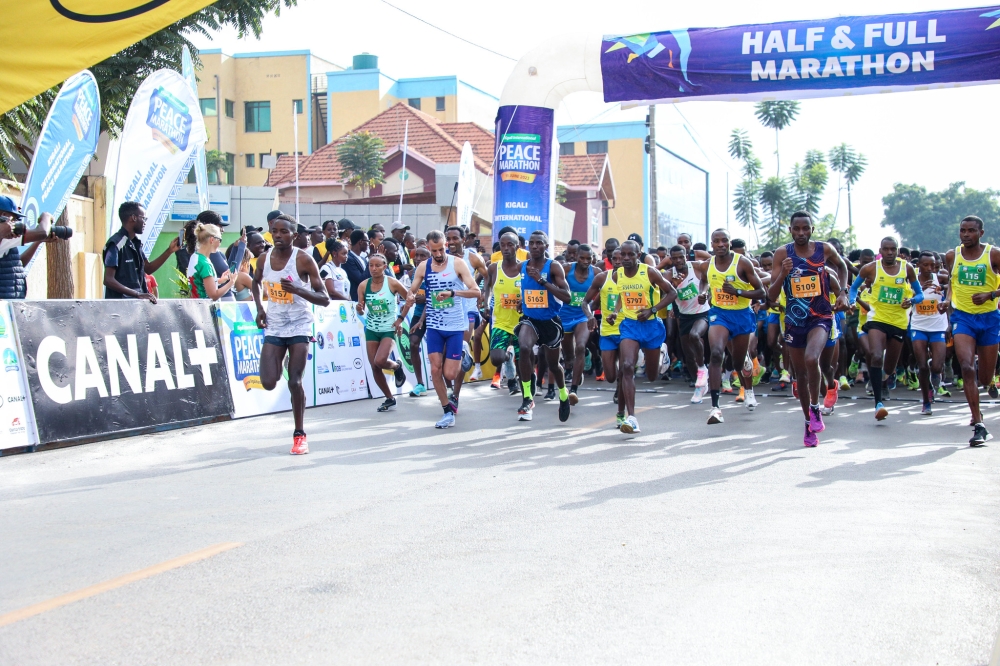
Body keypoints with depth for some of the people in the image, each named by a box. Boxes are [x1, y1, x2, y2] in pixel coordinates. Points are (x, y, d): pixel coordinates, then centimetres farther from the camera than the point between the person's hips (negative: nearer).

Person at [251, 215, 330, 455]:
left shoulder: (303, 260, -14)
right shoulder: (264, 259, -2)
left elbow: (324, 299, -14)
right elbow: (256, 282, 22)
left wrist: (298, 289, -30)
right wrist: (259, 307, 5)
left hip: (300, 326, -4)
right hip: (274, 327, 4)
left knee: (294, 382, -8)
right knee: (269, 383, -7)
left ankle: (300, 435, 8)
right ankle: (281, 367, 31)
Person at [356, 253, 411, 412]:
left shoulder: (392, 283, -13)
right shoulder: (363, 285, -5)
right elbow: (361, 311, 0)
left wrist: (400, 319, -9)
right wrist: (359, 308, -23)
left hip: (389, 329, -4)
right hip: (371, 330, 4)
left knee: (379, 361, -23)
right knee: (374, 367, 4)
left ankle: (397, 367, 13)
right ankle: (390, 399, 21)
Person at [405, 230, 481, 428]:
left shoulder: (458, 264, -8)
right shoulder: (423, 267, 2)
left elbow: (476, 291, -15)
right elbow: (412, 292, 9)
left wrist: (453, 293, -30)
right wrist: (410, 297, -16)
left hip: (455, 326, -3)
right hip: (434, 326, 3)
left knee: (449, 374, -5)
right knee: (435, 369, -5)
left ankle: (462, 360, 31)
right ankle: (448, 411, 9)